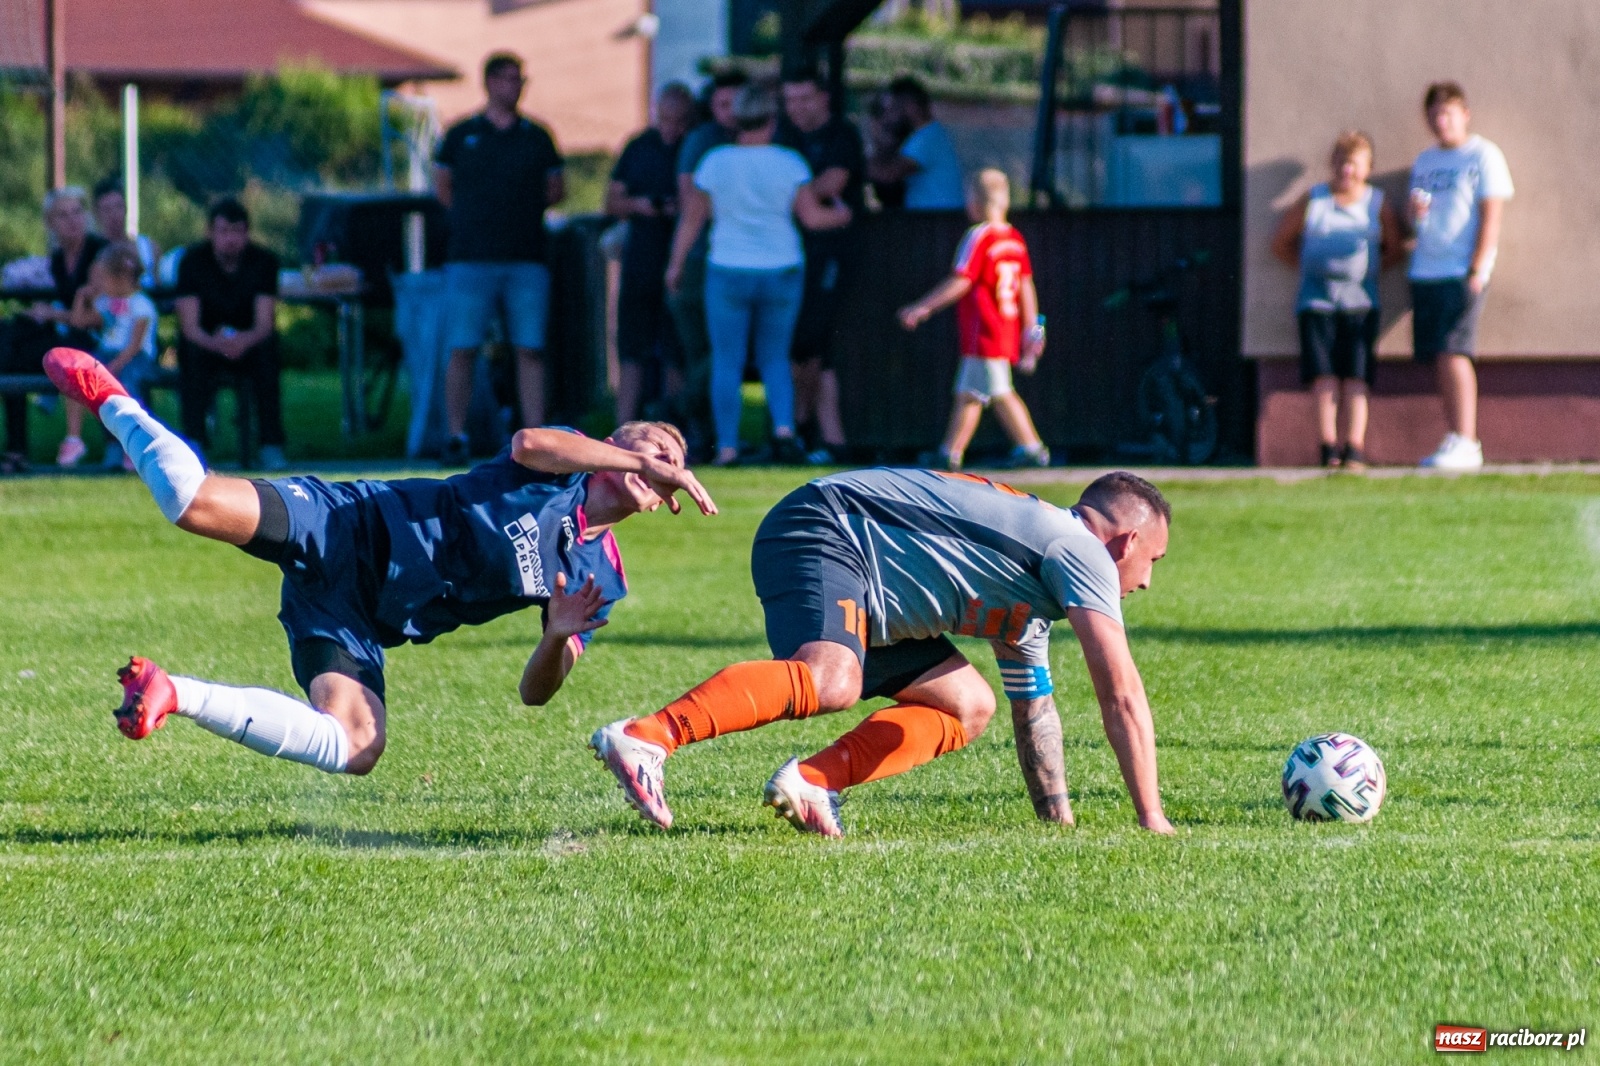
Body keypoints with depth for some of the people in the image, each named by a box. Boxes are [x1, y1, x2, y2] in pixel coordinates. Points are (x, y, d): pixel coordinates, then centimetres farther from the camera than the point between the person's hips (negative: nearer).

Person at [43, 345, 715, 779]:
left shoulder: (599, 581, 15)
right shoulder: (565, 462, 4)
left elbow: (535, 692, 12)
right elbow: (529, 445, -22)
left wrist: (562, 638, -11)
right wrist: (644, 458, -19)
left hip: (359, 625, 5)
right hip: (353, 528, -5)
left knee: (355, 751, -23)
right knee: (198, 503, -29)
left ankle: (175, 695, -11)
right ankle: (110, 400, 3)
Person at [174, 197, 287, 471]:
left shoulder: (263, 261, -8)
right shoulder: (193, 261, -10)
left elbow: (265, 323, -17)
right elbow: (190, 326, -18)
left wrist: (245, 341, -42)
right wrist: (215, 343, -42)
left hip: (249, 345, 1)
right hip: (205, 344, -1)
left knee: (267, 347, -33)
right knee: (192, 350, -35)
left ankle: (272, 447, -30)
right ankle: (194, 445, -32)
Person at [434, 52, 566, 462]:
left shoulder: (536, 136, 12)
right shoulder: (461, 135, 8)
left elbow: (556, 189, 19)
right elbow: (442, 186, 18)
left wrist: (528, 209, 7)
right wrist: (472, 218, 10)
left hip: (527, 259, 1)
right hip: (471, 258, -1)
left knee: (531, 349, -3)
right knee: (463, 350, -4)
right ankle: (456, 437, 0)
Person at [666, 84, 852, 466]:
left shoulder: (715, 161, -4)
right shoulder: (789, 162, -5)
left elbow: (691, 219, 2)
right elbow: (812, 216, -4)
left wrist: (676, 264, 13)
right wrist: (840, 215, 17)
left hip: (728, 273, -1)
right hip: (781, 272, 1)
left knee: (727, 363, 5)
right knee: (775, 358, 13)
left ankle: (727, 446, 1)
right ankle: (784, 427, -9)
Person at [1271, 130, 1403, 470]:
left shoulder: (1377, 205, 7)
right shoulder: (1312, 201, 6)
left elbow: (1396, 249, 14)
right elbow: (1281, 243, 14)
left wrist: (1370, 269, 2)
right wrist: (1308, 266, 6)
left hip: (1359, 300, 0)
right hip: (1317, 300, 0)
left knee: (1356, 375, -7)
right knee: (1324, 373, -9)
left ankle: (1355, 447, -9)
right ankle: (1328, 445, -10)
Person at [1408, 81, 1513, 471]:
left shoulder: (1484, 156, -1)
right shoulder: (1425, 161, 19)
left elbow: (1491, 217, -7)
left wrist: (1476, 271, -15)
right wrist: (1415, 213, -1)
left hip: (1462, 273, -7)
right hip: (1425, 271, 7)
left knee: (1453, 353, -15)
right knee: (1438, 359, 2)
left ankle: (1465, 443, -17)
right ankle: (1455, 441, 5)